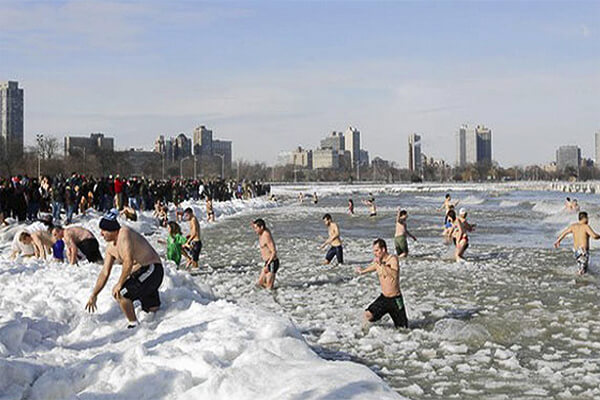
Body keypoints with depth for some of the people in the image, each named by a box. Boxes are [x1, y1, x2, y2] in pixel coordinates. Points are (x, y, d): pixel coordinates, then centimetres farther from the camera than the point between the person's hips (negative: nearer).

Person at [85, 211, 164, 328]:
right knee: (153, 309, 22)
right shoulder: (111, 248, 8)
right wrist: (94, 295, 11)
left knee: (119, 292, -20)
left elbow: (129, 261, -29)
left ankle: (134, 325, -11)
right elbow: (105, 273, 12)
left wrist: (120, 283, -22)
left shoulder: (124, 233, -20)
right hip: (139, 274, 10)